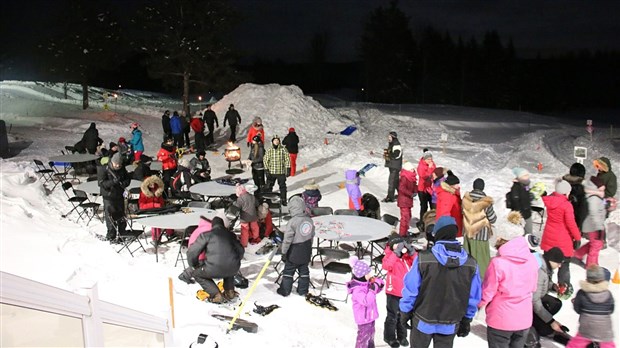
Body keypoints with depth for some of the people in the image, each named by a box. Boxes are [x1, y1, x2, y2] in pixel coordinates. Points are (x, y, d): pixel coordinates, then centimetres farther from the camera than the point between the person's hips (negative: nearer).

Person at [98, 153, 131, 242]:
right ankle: (111, 237, 11)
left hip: (119, 195, 5)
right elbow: (101, 183, -17)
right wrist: (113, 182, -30)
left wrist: (124, 183, -12)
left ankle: (122, 234, 30)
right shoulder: (103, 169, -12)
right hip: (109, 197, -5)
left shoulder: (122, 168, 2)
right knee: (111, 217, -2)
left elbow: (128, 178, 11)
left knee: (121, 216, 15)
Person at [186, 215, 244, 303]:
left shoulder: (206, 235, 9)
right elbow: (241, 250, 30)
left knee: (196, 274, 24)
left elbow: (192, 252, 7)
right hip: (234, 269, 5)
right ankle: (230, 292, 26)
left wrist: (194, 265, 26)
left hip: (215, 269, -5)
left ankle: (217, 295, 10)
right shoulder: (231, 234, 21)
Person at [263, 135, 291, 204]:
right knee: (268, 186, 6)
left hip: (281, 172, -1)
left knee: (282, 186, 8)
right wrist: (266, 170, -3)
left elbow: (287, 159, -2)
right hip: (271, 172, 1)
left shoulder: (283, 150, -4)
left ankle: (283, 200, 20)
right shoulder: (269, 150, 0)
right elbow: (265, 160, 3)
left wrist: (288, 169, -7)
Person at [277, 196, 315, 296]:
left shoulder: (292, 222, -21)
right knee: (304, 271, 15)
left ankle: (285, 291, 18)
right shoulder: (309, 220, -1)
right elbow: (312, 236, 9)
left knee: (288, 271, 8)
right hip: (306, 251, 6)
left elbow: (287, 239, -18)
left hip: (294, 252, -6)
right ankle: (303, 290, 23)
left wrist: (284, 252, -8)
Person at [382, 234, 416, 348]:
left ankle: (402, 336, 34)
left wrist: (411, 251, -23)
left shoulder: (408, 255, 1)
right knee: (393, 316, 5)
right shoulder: (390, 255, -9)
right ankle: (389, 337, 23)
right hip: (394, 291, -4)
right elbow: (386, 266, -29)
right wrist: (397, 252, -32)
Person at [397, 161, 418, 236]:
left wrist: (415, 191, -3)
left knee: (408, 216, 19)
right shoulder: (404, 178, -18)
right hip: (403, 200, -10)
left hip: (409, 201, 10)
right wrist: (411, 194, -25)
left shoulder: (411, 178, 12)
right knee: (405, 216, -10)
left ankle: (405, 231, 32)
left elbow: (414, 186, 19)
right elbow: (401, 188, -27)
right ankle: (403, 233, -5)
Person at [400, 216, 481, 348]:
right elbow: (473, 298, -2)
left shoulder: (423, 258, -20)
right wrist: (466, 320, 12)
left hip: (423, 321, -2)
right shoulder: (470, 263, -10)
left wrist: (405, 312, 2)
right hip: (451, 324, 2)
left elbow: (410, 290, -14)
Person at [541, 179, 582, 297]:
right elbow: (571, 223, -19)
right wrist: (578, 237, -8)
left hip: (549, 237, 6)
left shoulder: (549, 200, -7)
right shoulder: (567, 205, -23)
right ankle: (565, 289, 18)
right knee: (564, 265, 9)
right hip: (562, 240, -6)